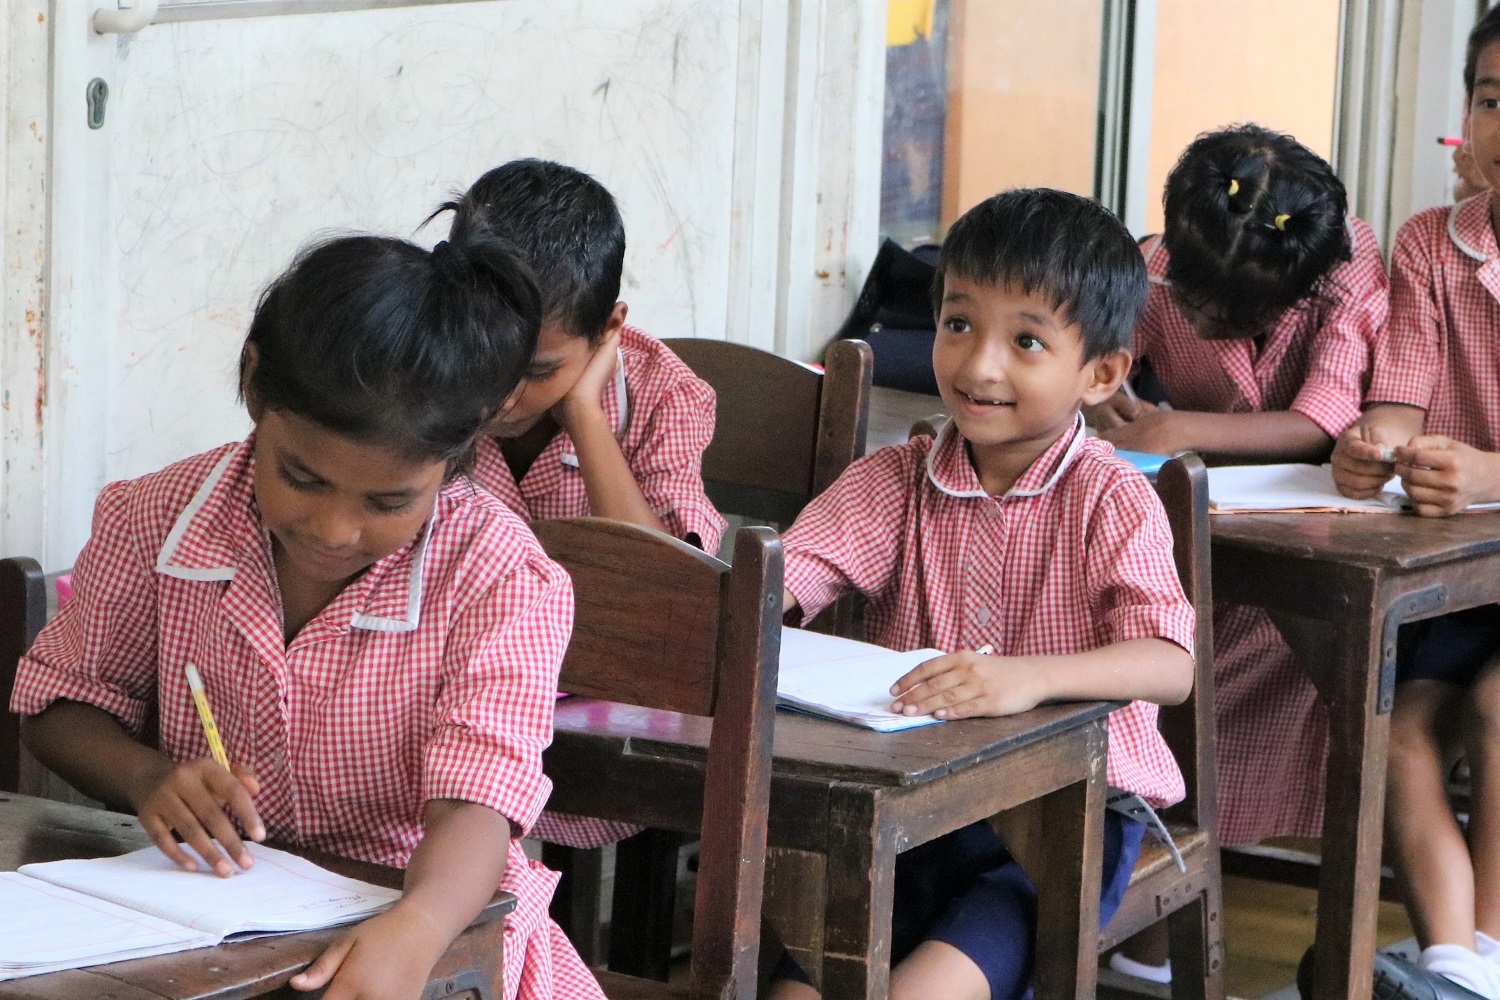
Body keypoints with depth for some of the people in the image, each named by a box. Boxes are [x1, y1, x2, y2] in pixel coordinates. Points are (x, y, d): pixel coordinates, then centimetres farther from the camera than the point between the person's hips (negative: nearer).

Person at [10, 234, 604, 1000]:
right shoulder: (153, 523, -3)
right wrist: (148, 779, -13)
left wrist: (414, 934, -44)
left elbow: (476, 799, -22)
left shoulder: (499, 576, -12)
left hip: (432, 920, -1)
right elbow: (62, 702, 10)